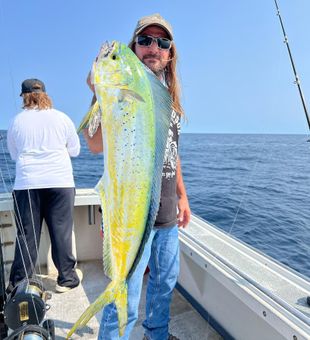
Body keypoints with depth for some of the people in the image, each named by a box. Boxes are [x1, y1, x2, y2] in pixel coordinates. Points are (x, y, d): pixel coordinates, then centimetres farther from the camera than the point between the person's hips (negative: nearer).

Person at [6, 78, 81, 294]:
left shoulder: (17, 121, 4)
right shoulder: (62, 118, 3)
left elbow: (14, 155, 14)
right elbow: (75, 150, 10)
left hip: (27, 184, 1)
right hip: (60, 182, 0)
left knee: (27, 235, 10)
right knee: (62, 232, 6)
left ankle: (19, 284, 20)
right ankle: (66, 278, 16)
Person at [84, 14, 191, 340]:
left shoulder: (170, 97, 12)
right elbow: (96, 144, -22)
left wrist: (182, 195, 16)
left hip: (167, 214, 8)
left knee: (166, 282, 23)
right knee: (125, 299, 3)